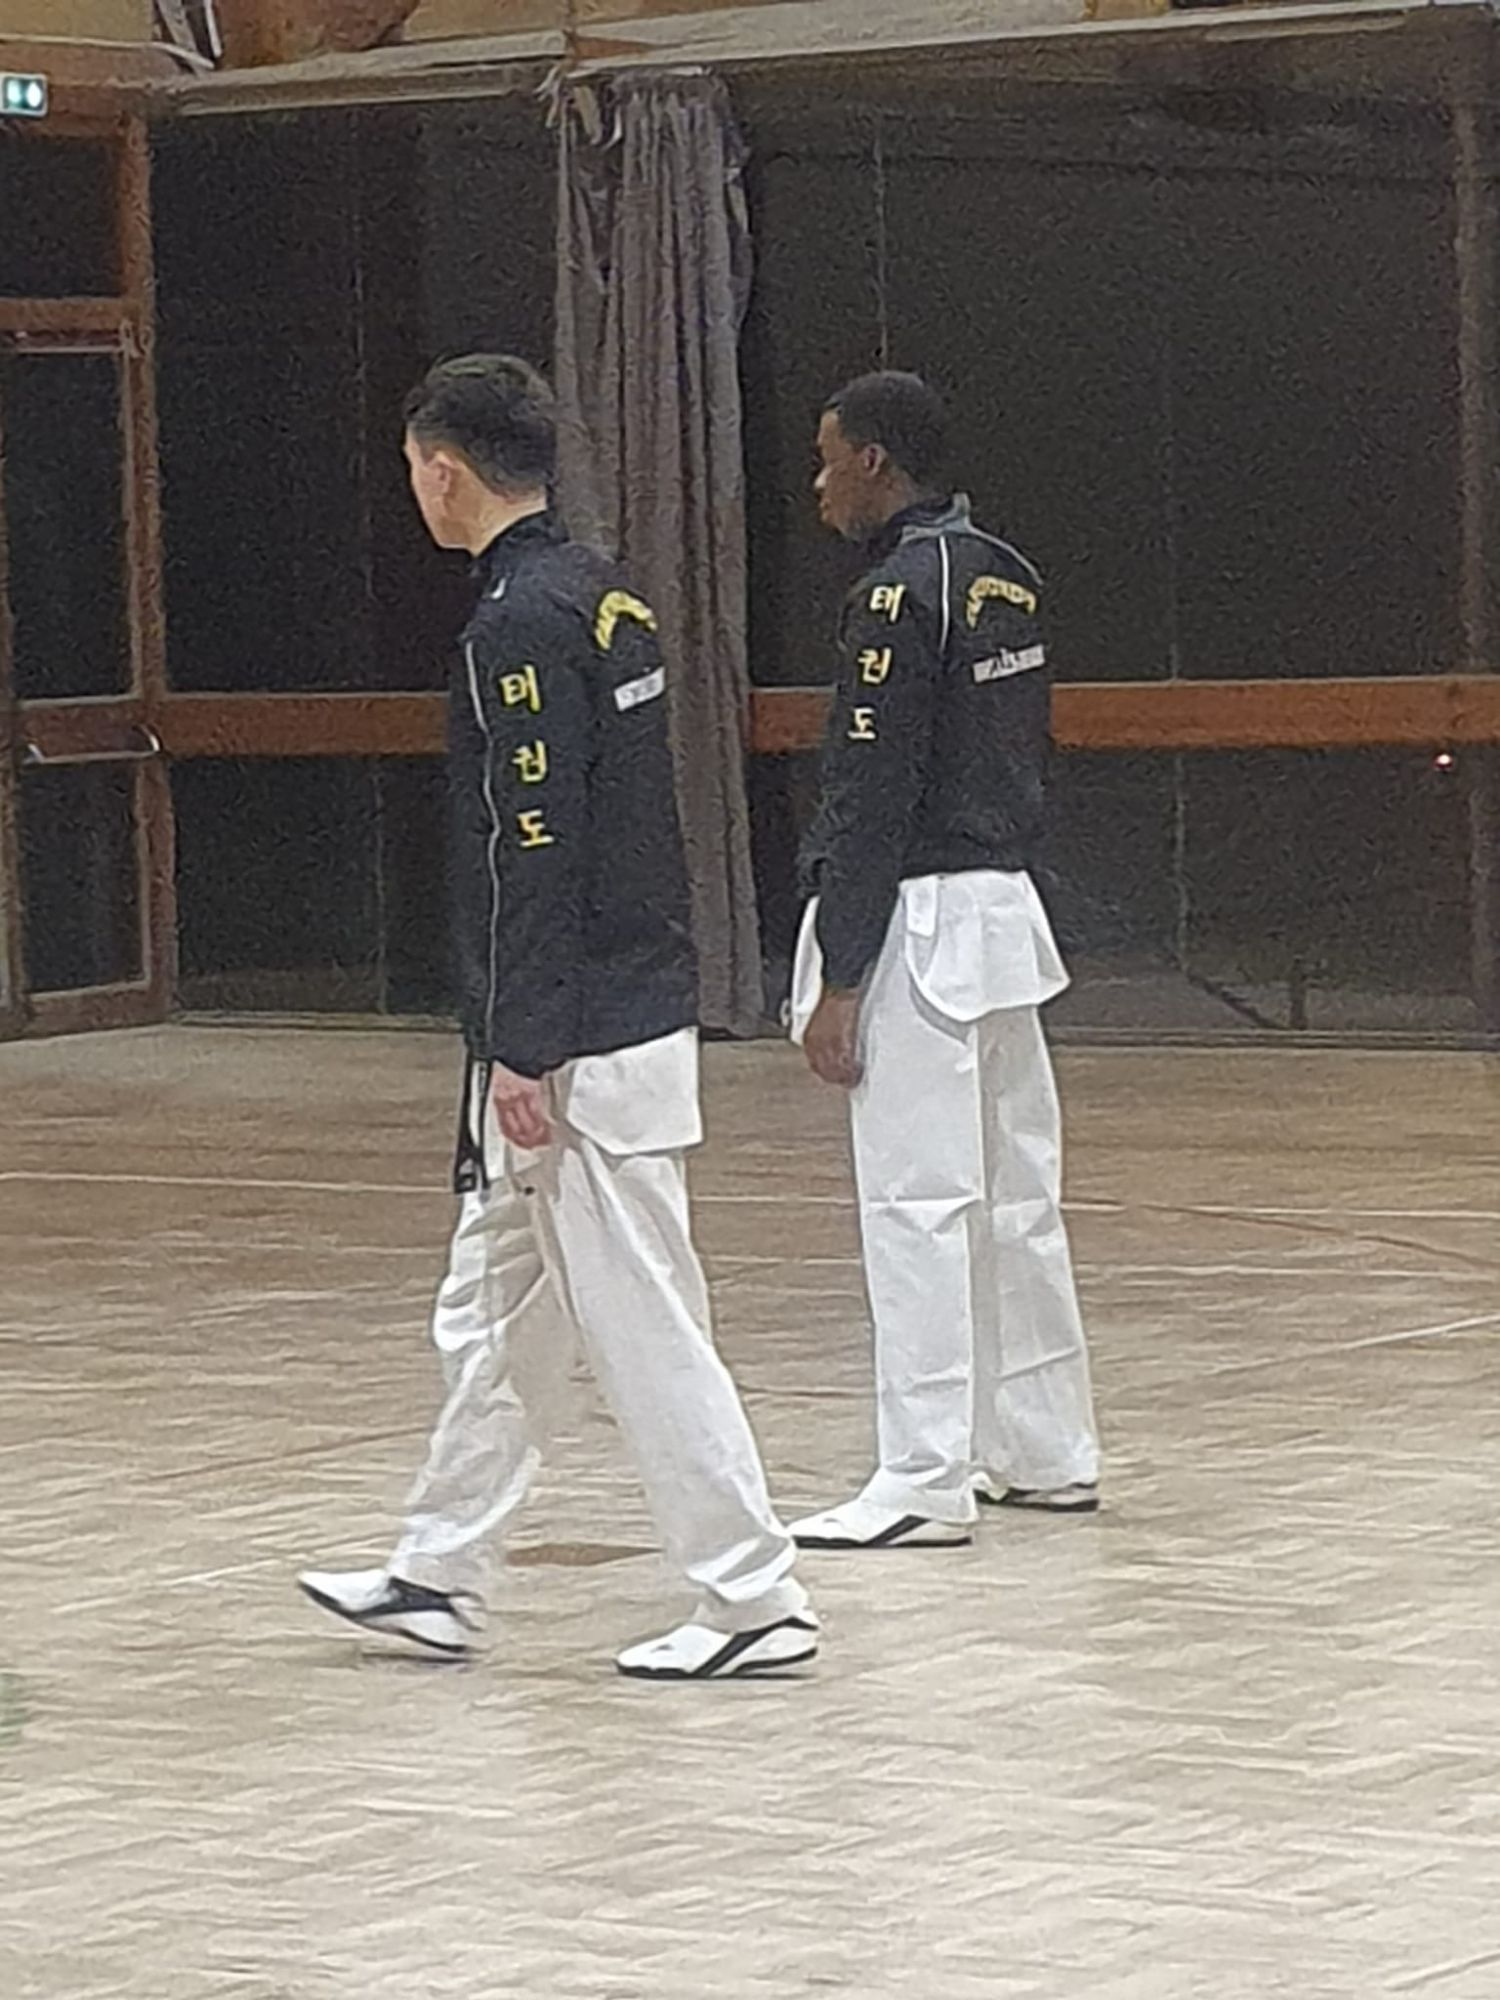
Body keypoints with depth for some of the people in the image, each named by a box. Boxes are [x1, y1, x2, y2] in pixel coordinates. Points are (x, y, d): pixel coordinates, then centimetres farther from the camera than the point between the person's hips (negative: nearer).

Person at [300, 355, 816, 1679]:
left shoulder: (525, 622, -17)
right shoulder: (601, 596, 13)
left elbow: (539, 855, -21)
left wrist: (522, 1056, -19)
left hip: (583, 1053, -10)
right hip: (635, 1014, 10)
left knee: (642, 1324, -6)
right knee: (493, 1310, 17)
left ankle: (754, 1603, -2)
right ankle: (440, 1580, 26)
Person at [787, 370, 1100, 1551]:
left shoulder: (903, 595, -15)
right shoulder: (1005, 577, 12)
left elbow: (872, 807, -17)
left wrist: (837, 986, -16)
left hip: (922, 925, -9)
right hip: (1005, 907, 9)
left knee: (919, 1205, -7)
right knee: (1016, 1193, 14)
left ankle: (926, 1484, -5)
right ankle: (1050, 1454, 21)